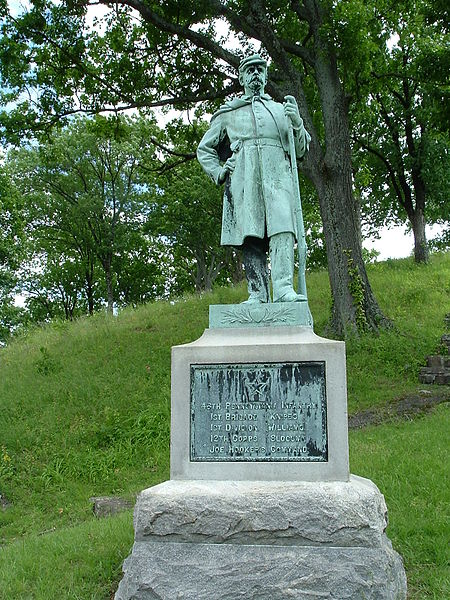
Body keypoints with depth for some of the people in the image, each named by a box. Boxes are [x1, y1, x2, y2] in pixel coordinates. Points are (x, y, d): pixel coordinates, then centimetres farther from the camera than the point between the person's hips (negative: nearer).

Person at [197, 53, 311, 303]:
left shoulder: (281, 109, 29)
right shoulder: (228, 113, 25)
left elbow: (300, 149, 23)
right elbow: (204, 149, 28)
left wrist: (297, 123, 3)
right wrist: (218, 172, 10)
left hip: (278, 173, 0)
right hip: (243, 177, 0)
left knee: (282, 227, -21)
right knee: (251, 234, -12)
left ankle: (283, 288, -31)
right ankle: (257, 294, -14)